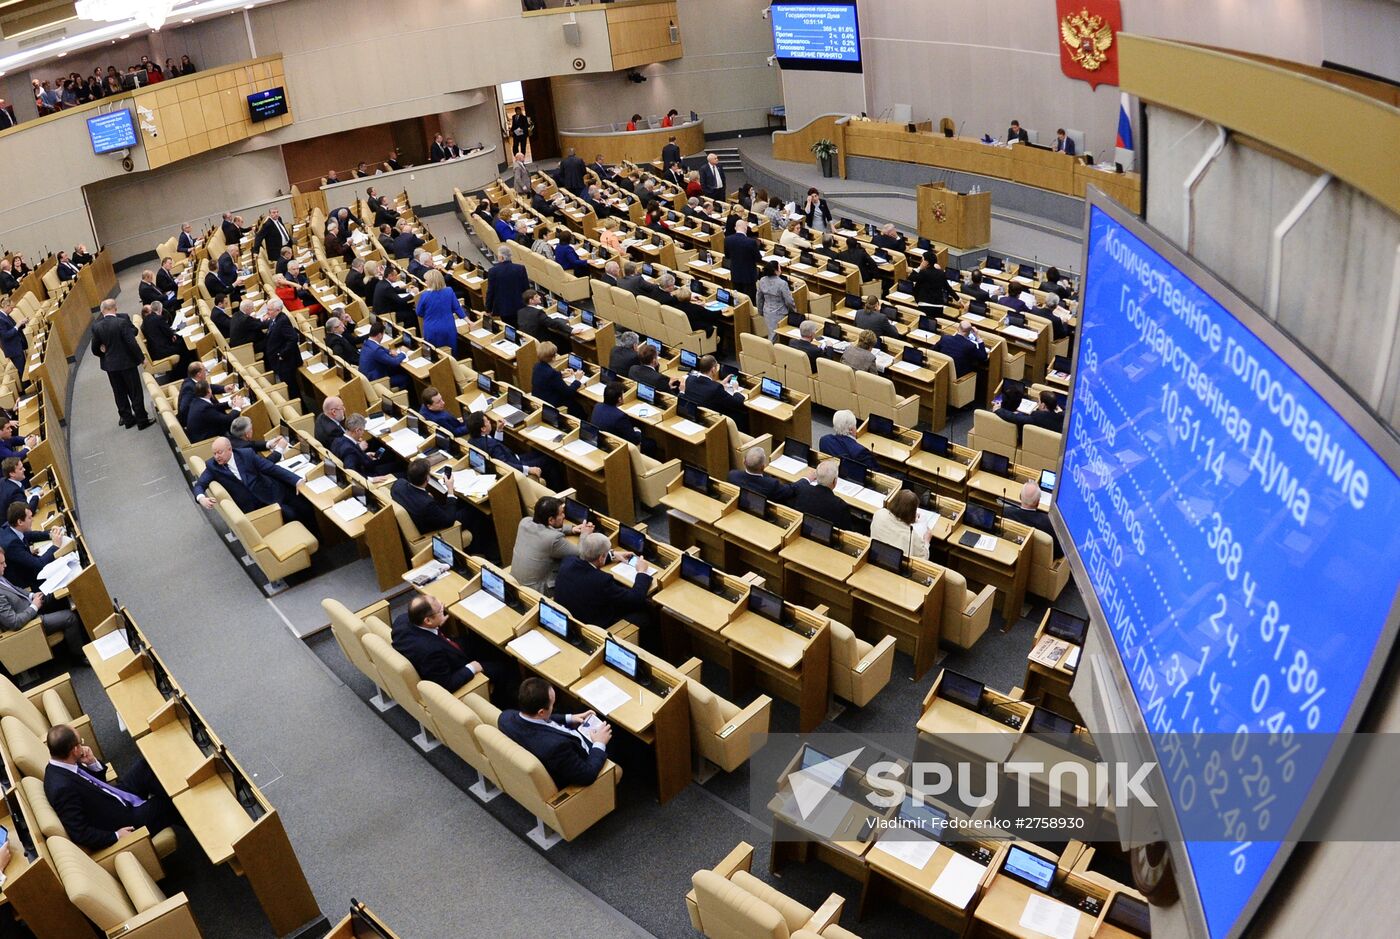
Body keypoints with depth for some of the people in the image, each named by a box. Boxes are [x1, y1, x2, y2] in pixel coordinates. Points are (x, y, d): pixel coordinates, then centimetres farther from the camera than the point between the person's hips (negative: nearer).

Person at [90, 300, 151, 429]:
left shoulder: (96, 327, -4)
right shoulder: (122, 322, -18)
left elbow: (95, 349, 2)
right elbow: (132, 343, -20)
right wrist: (141, 357, -9)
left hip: (109, 364, 4)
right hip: (127, 362, -4)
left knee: (119, 393, 16)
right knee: (135, 392, 5)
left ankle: (127, 419, 24)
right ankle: (142, 420, 9)